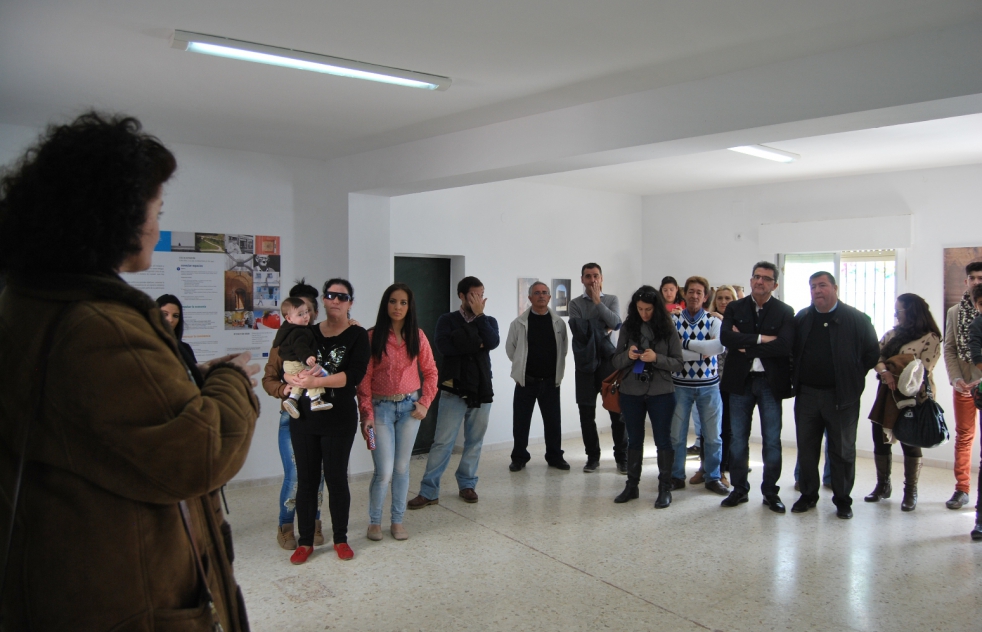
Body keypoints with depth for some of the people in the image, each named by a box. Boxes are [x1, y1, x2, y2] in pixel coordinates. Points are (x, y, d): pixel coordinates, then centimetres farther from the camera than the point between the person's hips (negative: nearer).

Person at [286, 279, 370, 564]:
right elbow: (285, 369, 3)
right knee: (306, 479, 8)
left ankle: (340, 539, 23)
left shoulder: (357, 336, -2)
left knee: (336, 478, 7)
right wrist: (296, 378, -20)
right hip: (303, 417, 3)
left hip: (339, 420, -3)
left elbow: (354, 375, -17)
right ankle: (305, 541, 21)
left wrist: (316, 381, -27)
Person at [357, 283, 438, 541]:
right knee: (384, 471, -4)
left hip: (409, 406, 3)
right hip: (381, 407, -3)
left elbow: (430, 371, 8)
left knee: (402, 467, 9)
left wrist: (425, 402, -2)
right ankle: (374, 522, 17)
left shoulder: (417, 335, 3)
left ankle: (397, 521, 23)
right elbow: (364, 379, -7)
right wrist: (366, 415, -12)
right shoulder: (372, 336, -5)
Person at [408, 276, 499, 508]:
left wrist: (479, 315, -9)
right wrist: (477, 344, -11)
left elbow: (493, 342, -11)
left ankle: (467, 484, 23)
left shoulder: (488, 321, 10)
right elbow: (444, 346, -18)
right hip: (454, 390, -3)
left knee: (475, 442, 9)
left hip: (482, 390, 3)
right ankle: (429, 491, 2)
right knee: (442, 442, -4)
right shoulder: (447, 320, 1)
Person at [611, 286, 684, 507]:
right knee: (634, 439, 12)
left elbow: (678, 363, -4)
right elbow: (616, 362, 4)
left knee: (663, 440, 4)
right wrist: (628, 355, -17)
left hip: (661, 393, -2)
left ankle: (665, 488, 13)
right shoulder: (628, 328, 2)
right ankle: (631, 486, 21)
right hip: (631, 393, 2)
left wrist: (656, 358, -20)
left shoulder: (668, 329, -3)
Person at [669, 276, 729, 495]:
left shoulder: (713, 321, 1)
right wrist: (702, 352, -18)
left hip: (708, 385, 1)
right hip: (681, 384, 0)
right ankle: (677, 477, 20)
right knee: (677, 435, 6)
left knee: (712, 436, 7)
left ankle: (713, 478, 21)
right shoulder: (673, 321, -1)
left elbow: (720, 346, -20)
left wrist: (686, 342, -18)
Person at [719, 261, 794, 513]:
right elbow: (725, 337, -13)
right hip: (740, 380, 2)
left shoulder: (785, 312, 0)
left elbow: (784, 345, -16)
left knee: (772, 440, 6)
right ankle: (739, 489, 21)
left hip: (771, 382, -1)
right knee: (738, 438, 8)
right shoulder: (735, 308, 4)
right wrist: (761, 338, -18)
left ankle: (770, 491, 19)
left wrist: (746, 346, -14)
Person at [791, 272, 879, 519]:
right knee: (806, 448, 9)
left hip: (842, 396, -3)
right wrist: (797, 378, 6)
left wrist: (853, 378, -1)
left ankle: (843, 499, 19)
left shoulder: (857, 319, -5)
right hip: (806, 394, 3)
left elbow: (872, 354, -2)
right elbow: (791, 351, 14)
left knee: (843, 451, 7)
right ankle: (808, 495, 22)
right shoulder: (801, 319, 6)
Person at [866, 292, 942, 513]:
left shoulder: (930, 338, -5)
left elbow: (923, 369, -14)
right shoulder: (891, 334, 14)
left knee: (910, 443, 2)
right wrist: (884, 371, -16)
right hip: (887, 395, 6)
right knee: (880, 439, 7)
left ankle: (910, 492, 14)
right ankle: (883, 486, 22)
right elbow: (876, 357, 2)